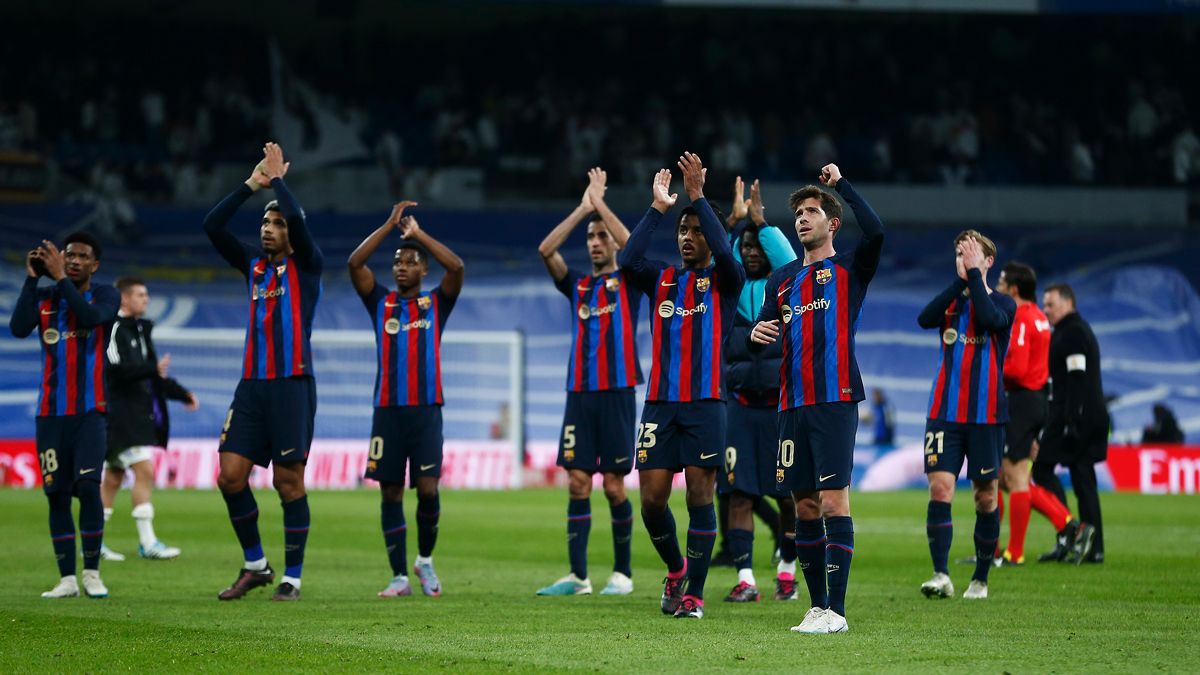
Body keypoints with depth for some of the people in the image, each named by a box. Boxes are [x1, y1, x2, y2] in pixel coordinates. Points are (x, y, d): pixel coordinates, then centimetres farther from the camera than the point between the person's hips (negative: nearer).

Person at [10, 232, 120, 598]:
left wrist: (61, 279, -17)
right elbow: (18, 327, -10)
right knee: (57, 495, 0)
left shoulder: (104, 296, 3)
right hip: (51, 413, 3)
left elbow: (90, 317, -20)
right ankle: (67, 579, 5)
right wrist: (32, 278, -10)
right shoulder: (44, 298, 9)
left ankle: (92, 573, -5)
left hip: (90, 412, -3)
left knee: (88, 487, -15)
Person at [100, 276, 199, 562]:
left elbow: (153, 375, 26)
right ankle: (147, 543, -14)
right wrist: (154, 369, -28)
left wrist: (181, 394, 21)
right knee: (144, 471, -13)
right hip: (120, 412, -10)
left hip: (138, 414, 10)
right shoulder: (114, 328, -11)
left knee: (113, 477, 10)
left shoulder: (139, 329, 19)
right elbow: (117, 369, -23)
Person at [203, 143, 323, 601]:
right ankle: (255, 566, 12)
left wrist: (277, 179, -3)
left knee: (289, 481, -3)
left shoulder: (306, 266, 0)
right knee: (231, 474, -2)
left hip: (292, 385, -5)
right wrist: (252, 184, 4)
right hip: (252, 385, 5)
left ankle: (292, 577, 3)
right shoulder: (254, 265, 15)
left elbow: (297, 218, -17)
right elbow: (212, 226, 7)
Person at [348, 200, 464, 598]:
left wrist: (418, 233, -6)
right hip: (387, 410, 1)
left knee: (427, 488, -10)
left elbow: (456, 267, -10)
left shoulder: (436, 304, 7)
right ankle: (399, 577, 6)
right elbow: (355, 263, -4)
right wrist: (390, 225, -6)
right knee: (391, 492, 1)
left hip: (426, 411, -1)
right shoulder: (381, 303, 10)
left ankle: (425, 560, 13)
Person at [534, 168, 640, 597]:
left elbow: (633, 247, -14)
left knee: (614, 486, -3)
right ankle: (577, 576, -2)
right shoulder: (577, 285, 14)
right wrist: (583, 208, -2)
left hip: (617, 393, -4)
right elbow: (546, 250, 0)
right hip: (579, 394, 4)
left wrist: (599, 202, -6)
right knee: (577, 483, -2)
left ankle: (622, 573, 8)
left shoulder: (629, 282, 5)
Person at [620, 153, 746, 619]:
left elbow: (724, 253, -18)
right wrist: (657, 207, -10)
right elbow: (628, 261, -8)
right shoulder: (661, 279, 13)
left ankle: (694, 593, 1)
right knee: (652, 499, -1)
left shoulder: (723, 281, 5)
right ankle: (676, 569, 24)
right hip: (660, 403, 3)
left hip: (704, 404, -3)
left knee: (700, 497, -5)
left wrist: (698, 197, -18)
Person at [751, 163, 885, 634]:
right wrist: (756, 334, -6)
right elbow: (764, 332, 18)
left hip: (835, 401, -6)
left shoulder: (850, 269, 3)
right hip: (793, 404, 6)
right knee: (804, 505, 5)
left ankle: (836, 610, -13)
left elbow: (875, 232, -17)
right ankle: (817, 606, 10)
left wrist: (840, 184, -9)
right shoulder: (782, 278, 18)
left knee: (833, 500, -12)